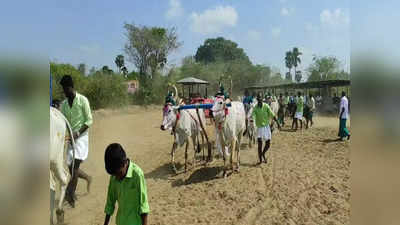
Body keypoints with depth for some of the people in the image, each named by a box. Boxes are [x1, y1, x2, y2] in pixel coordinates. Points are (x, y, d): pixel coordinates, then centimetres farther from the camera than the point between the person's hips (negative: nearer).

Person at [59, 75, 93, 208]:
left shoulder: (83, 100, -7)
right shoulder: (63, 104, 8)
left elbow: (89, 120, -9)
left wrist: (77, 133, -19)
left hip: (81, 136, -5)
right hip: (70, 138, 6)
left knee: (75, 165, -13)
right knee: (71, 167, 7)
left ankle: (71, 193, -9)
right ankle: (87, 178, 32)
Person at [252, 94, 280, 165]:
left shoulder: (266, 106, -7)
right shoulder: (255, 108, -11)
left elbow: (272, 115, -3)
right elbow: (252, 117, -22)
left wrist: (278, 123, -3)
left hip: (266, 126, 2)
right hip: (259, 127, -2)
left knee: (268, 143, 5)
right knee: (260, 143, -9)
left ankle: (263, 154, 34)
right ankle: (260, 160, 4)